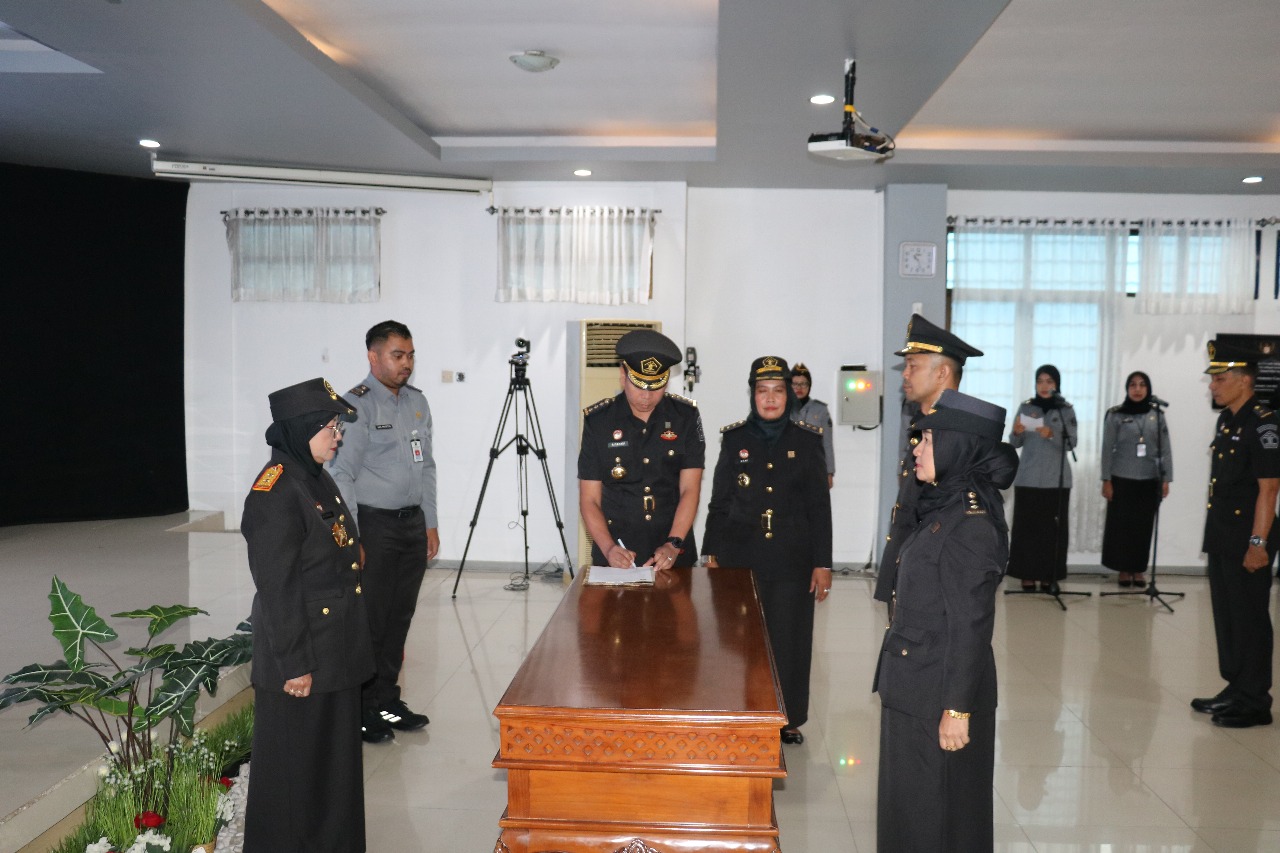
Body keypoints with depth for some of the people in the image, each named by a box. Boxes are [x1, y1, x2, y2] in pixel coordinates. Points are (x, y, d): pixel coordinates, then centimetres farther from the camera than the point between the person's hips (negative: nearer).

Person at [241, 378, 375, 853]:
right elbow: (276, 588, -20)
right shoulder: (274, 492, -20)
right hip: (301, 660, -9)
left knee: (337, 761, 19)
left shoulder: (318, 479, 8)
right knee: (296, 769, 7)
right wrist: (294, 665, -18)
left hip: (336, 653, 9)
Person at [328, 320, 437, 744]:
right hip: (374, 523, -7)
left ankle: (388, 701, 25)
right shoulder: (357, 405, -10)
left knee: (400, 616, 12)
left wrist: (430, 523, 14)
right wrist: (351, 540, -16)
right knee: (370, 620, -2)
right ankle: (361, 711, 10)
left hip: (413, 522, 7)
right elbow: (341, 474, -14)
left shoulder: (417, 402, 12)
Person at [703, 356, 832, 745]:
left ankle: (788, 718, 22)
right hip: (741, 558, 0)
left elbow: (820, 506, 3)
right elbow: (719, 503, 7)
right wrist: (713, 555, 3)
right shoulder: (734, 439, 3)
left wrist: (823, 563, -1)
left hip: (792, 560, 0)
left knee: (789, 638, 5)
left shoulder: (807, 441, 2)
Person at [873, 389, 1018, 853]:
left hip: (940, 691, -9)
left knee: (936, 811, 8)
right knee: (910, 800, 20)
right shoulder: (945, 508, 7)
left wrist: (956, 708, -18)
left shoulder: (971, 524, -21)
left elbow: (971, 625, -21)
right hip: (915, 683, 9)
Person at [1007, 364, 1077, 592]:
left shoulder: (1066, 410, 4)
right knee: (1026, 527, -2)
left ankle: (1049, 577, 4)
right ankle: (1027, 575, 3)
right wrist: (1017, 432, -17)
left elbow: (1072, 443, -6)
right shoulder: (1025, 408, 6)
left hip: (1056, 479, 0)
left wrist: (1052, 434, -23)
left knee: (1053, 528, -2)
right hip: (1028, 478, 1)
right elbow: (1014, 444, 4)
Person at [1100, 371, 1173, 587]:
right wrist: (1106, 480, -5)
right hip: (1122, 480, -2)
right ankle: (1123, 569, 14)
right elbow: (1107, 449, -1)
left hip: (1149, 481, 2)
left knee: (1144, 526, 6)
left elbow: (1165, 450, 5)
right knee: (1121, 525, 3)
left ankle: (1138, 569, 16)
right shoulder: (1115, 415, 0)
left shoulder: (1157, 415, 6)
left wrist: (1166, 479, 0)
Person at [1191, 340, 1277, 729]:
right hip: (1222, 537, 9)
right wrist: (1215, 533, 17)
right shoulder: (1225, 421, 12)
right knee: (1226, 617, 15)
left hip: (1247, 540, -9)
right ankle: (1234, 690, 27)